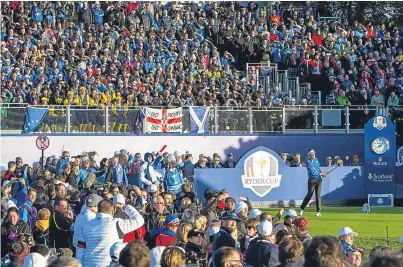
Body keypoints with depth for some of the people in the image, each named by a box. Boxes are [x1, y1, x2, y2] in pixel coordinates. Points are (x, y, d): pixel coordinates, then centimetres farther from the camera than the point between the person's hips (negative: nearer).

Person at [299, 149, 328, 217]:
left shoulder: (316, 159, 11)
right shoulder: (308, 162, -11)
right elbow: (312, 172, -17)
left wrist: (322, 173, 3)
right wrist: (321, 174, -11)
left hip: (318, 179, 5)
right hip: (312, 179, -5)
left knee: (318, 195, 2)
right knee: (309, 194, 3)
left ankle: (318, 212, 3)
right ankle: (301, 208, 22)